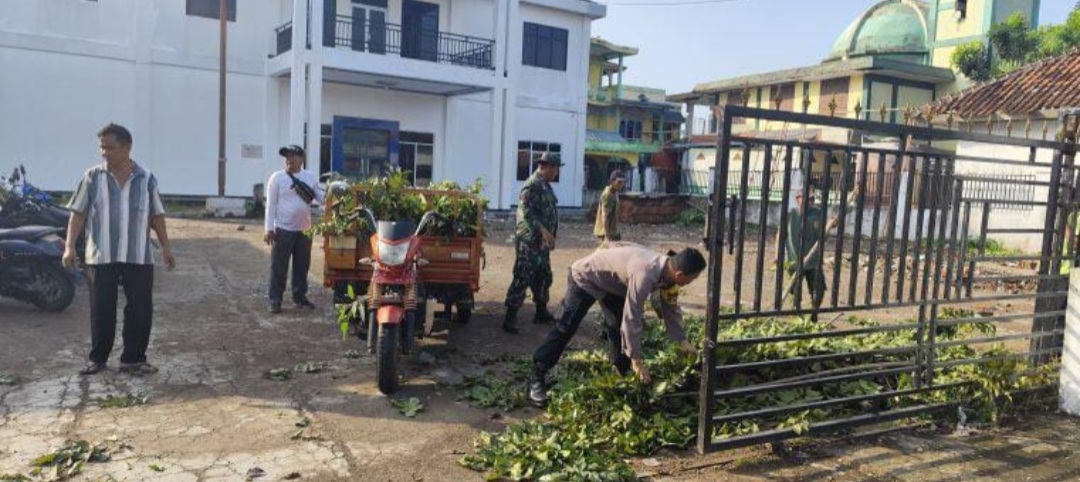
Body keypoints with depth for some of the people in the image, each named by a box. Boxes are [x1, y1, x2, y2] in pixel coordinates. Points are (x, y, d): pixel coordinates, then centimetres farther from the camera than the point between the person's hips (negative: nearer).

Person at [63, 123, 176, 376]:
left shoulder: (147, 178, 3)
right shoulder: (93, 177, 1)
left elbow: (156, 215, 9)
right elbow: (78, 213, 1)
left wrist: (166, 246, 3)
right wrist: (70, 245, -8)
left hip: (139, 257, 1)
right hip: (101, 257, 0)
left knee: (140, 309, 1)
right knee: (101, 309, 6)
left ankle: (133, 359, 12)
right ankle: (97, 358, 20)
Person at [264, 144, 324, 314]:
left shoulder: (310, 177, 6)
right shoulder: (277, 177, -5)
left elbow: (321, 196, 12)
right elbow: (271, 204, -6)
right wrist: (269, 229, -11)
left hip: (304, 230, 4)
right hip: (283, 229, -4)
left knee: (302, 266, 12)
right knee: (279, 267, 0)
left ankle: (300, 297, 25)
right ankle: (275, 300, 8)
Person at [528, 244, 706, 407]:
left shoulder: (666, 269, -14)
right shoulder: (644, 275, -40)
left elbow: (670, 307, 3)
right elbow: (631, 318, -36)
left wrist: (682, 341, 0)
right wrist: (637, 360, -29)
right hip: (585, 276, -9)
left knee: (618, 327, 7)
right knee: (566, 328, -10)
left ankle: (622, 374, 21)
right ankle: (537, 378, -5)